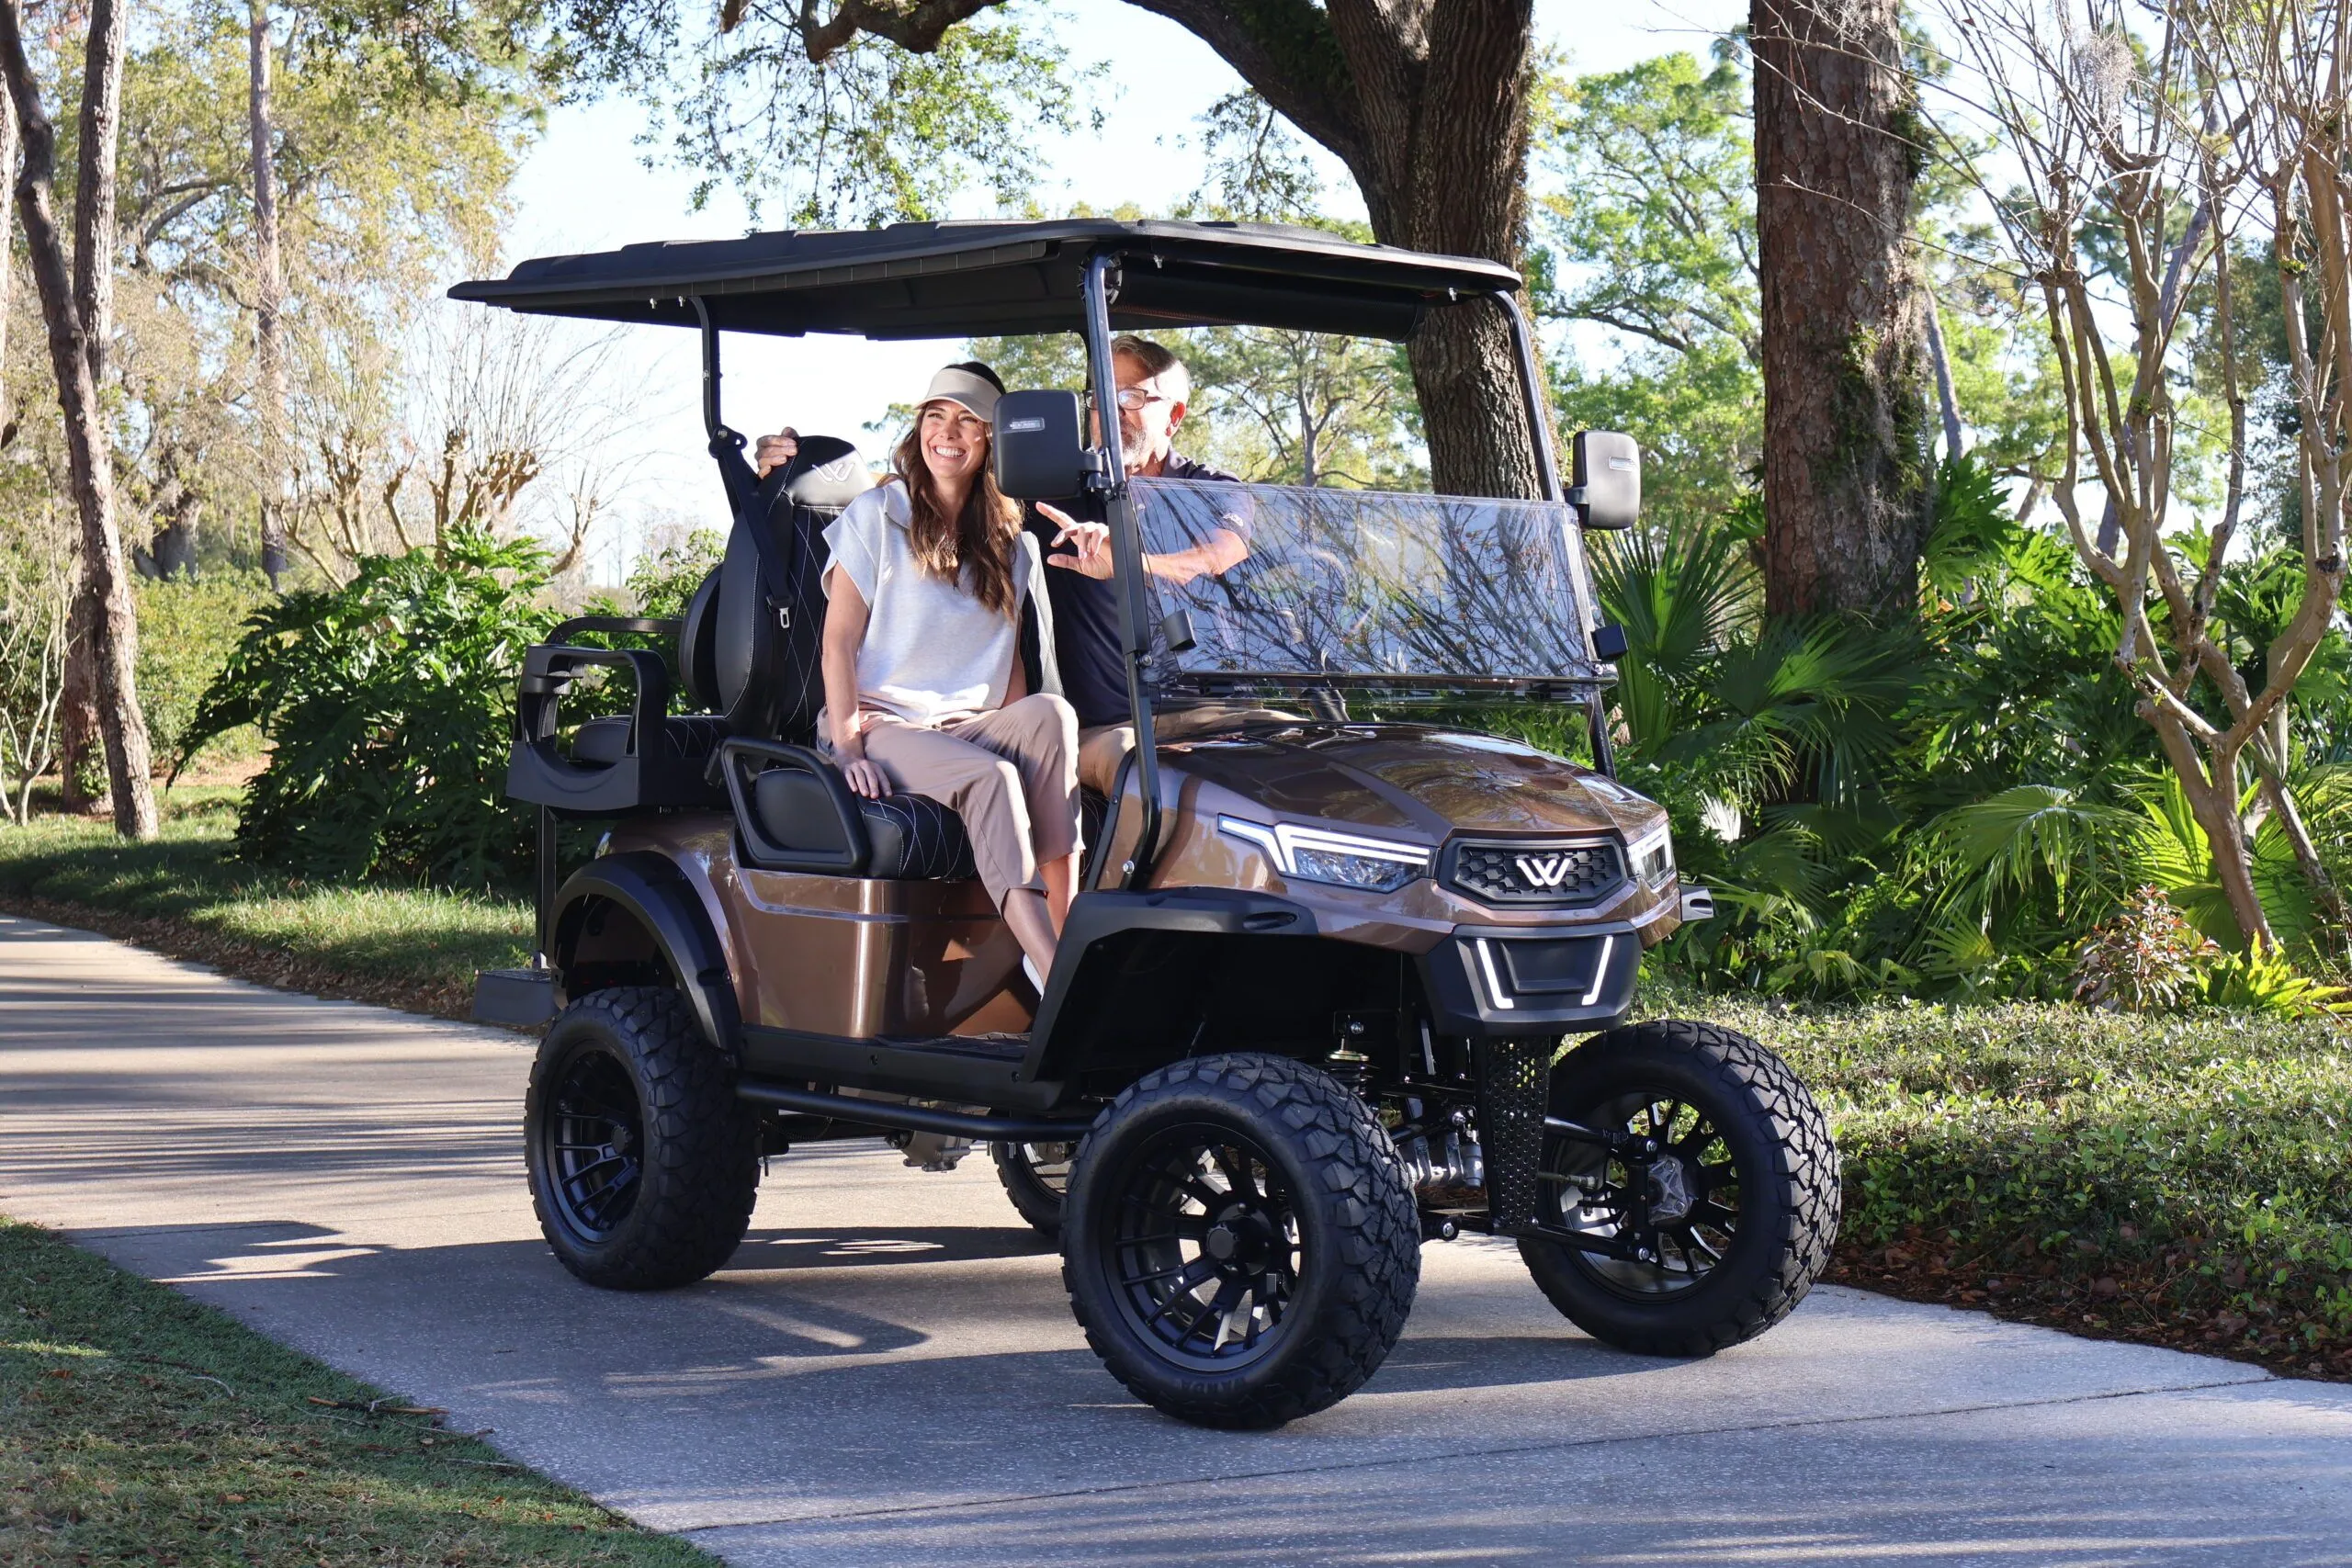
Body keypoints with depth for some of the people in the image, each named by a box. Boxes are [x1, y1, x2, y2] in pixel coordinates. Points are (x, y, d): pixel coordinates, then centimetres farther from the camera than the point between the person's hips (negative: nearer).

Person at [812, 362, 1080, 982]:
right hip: (884, 726, -4)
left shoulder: (1007, 542, 16)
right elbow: (839, 639, -4)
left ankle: (1067, 934, -36)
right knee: (989, 778, -34)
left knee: (1052, 714, -29)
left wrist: (1019, 737, -4)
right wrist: (848, 746, -16)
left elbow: (1011, 657, 15)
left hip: (972, 727, 4)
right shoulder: (876, 515, 2)